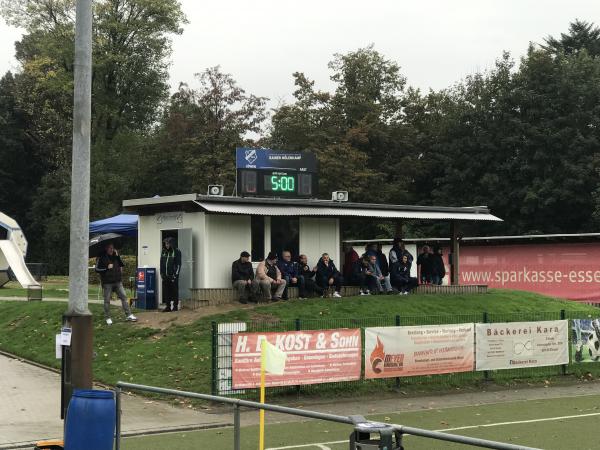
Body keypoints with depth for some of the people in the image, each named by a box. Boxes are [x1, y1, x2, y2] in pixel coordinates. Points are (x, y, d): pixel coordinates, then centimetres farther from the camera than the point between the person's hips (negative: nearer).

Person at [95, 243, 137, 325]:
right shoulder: (101, 257, -4)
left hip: (117, 281, 4)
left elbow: (122, 264, 9)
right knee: (107, 300, 2)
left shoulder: (115, 256, 13)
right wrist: (107, 268, -17)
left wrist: (118, 256, -3)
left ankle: (128, 315, 3)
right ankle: (108, 318, 12)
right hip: (107, 283, -4)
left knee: (124, 297, 0)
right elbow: (97, 269, -8)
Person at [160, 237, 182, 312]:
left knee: (174, 291, 0)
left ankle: (175, 306, 8)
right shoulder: (164, 252, 12)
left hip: (173, 275, -5)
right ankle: (168, 306, 9)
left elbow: (178, 264, -6)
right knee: (166, 292, 4)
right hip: (165, 276, 5)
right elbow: (161, 263, 17)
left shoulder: (177, 252, -3)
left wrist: (175, 275, -11)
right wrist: (161, 273, 9)